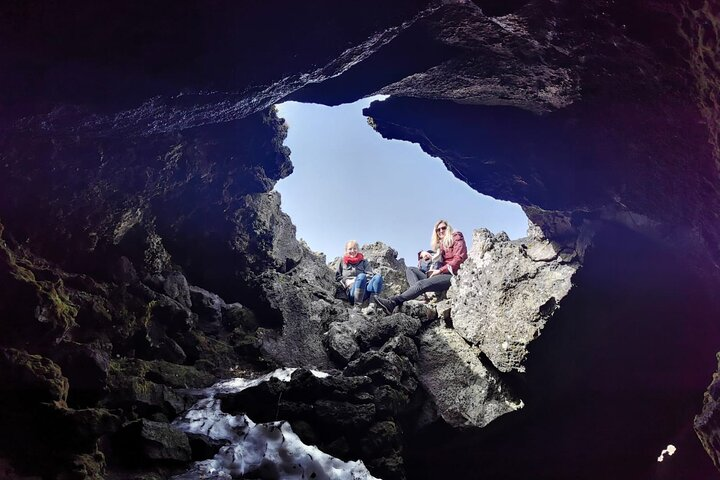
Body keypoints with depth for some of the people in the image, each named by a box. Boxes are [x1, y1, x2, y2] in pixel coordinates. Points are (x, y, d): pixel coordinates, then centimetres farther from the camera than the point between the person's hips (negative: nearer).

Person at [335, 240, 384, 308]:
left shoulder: (364, 261, 26)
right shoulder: (342, 262, 24)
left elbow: (370, 275, 14)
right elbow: (338, 276, 20)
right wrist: (346, 282, 2)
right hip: (351, 289, -2)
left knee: (378, 276, -30)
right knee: (361, 276, -36)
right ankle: (357, 306, -48)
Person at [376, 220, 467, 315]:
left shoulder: (456, 238, 7)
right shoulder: (441, 245, 27)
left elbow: (458, 259, -6)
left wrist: (440, 270, -12)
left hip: (454, 275, -8)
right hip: (444, 274, 8)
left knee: (422, 284, -30)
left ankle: (393, 302, -39)